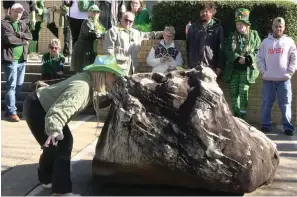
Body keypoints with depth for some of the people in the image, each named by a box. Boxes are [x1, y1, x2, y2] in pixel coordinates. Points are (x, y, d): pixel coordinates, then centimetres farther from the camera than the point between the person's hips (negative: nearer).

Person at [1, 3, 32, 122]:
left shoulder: (23, 24, 16)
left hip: (22, 59, 6)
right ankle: (11, 112, -6)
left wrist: (17, 34, -13)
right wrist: (23, 41, -5)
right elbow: (9, 39, -17)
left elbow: (29, 36, 2)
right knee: (11, 85, -8)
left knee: (19, 85, 10)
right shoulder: (4, 23, -4)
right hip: (10, 59, -6)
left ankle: (14, 106, 22)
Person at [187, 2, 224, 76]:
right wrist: (189, 64, 7)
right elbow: (189, 46, 10)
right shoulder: (193, 27, 9)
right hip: (195, 66, 2)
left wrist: (219, 66, -4)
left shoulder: (218, 28, 4)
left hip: (211, 66, -1)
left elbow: (221, 48, 1)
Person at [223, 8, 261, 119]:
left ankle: (242, 115, -5)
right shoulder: (232, 36, 11)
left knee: (243, 92, -11)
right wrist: (238, 58, -14)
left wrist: (247, 59, -15)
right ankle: (235, 115, 15)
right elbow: (227, 51, 2)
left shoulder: (254, 35, 5)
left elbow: (258, 51, 1)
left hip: (246, 69, -3)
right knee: (234, 93, 5)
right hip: (233, 69, 3)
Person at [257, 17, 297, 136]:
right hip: (268, 79, 1)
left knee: (285, 104, 1)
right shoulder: (265, 41, 8)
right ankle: (265, 124, 15)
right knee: (267, 103, 6)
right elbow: (260, 58, 7)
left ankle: (288, 126, 7)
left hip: (284, 79, -1)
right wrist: (263, 71, -4)